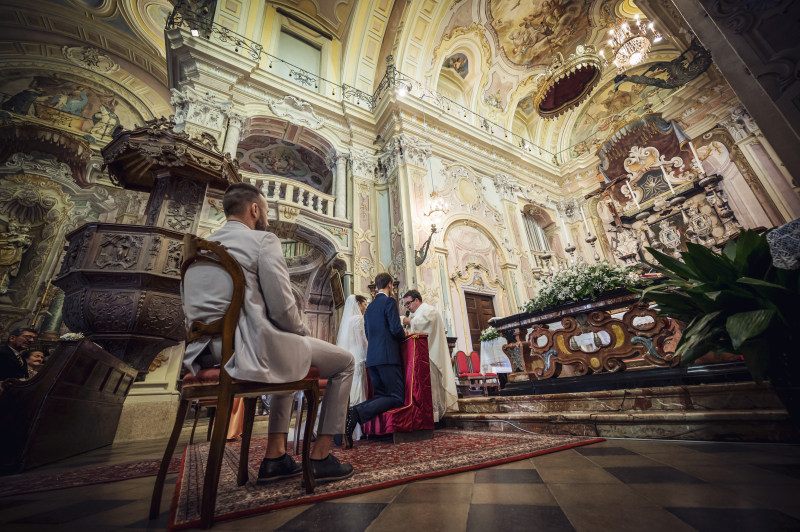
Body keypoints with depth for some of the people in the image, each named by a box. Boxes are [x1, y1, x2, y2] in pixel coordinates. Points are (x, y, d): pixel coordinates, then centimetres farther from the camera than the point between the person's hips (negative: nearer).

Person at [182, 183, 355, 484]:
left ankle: (275, 458, 30)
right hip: (249, 352, -9)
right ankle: (320, 458, 13)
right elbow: (282, 307, -16)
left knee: (289, 358, 33)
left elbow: (193, 310, 20)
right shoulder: (263, 240, -7)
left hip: (206, 355, 9)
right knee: (344, 362, 7)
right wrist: (303, 332, 5)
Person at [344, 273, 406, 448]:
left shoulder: (369, 307, 19)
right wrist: (404, 334, 8)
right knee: (396, 398, -4)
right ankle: (356, 413, -22)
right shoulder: (389, 301, -5)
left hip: (372, 357, 8)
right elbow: (396, 329, -15)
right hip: (388, 356, -8)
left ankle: (348, 412, -8)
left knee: (381, 396, 14)